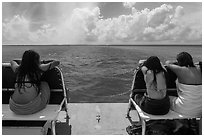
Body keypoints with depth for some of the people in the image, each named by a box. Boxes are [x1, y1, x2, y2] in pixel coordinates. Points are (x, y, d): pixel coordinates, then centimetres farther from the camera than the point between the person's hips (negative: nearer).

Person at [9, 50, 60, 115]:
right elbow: (56, 62, 12)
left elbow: (12, 62, 34)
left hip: (14, 108, 5)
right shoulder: (39, 69, -1)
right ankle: (45, 104, 24)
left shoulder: (18, 69, 8)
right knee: (45, 84, 15)